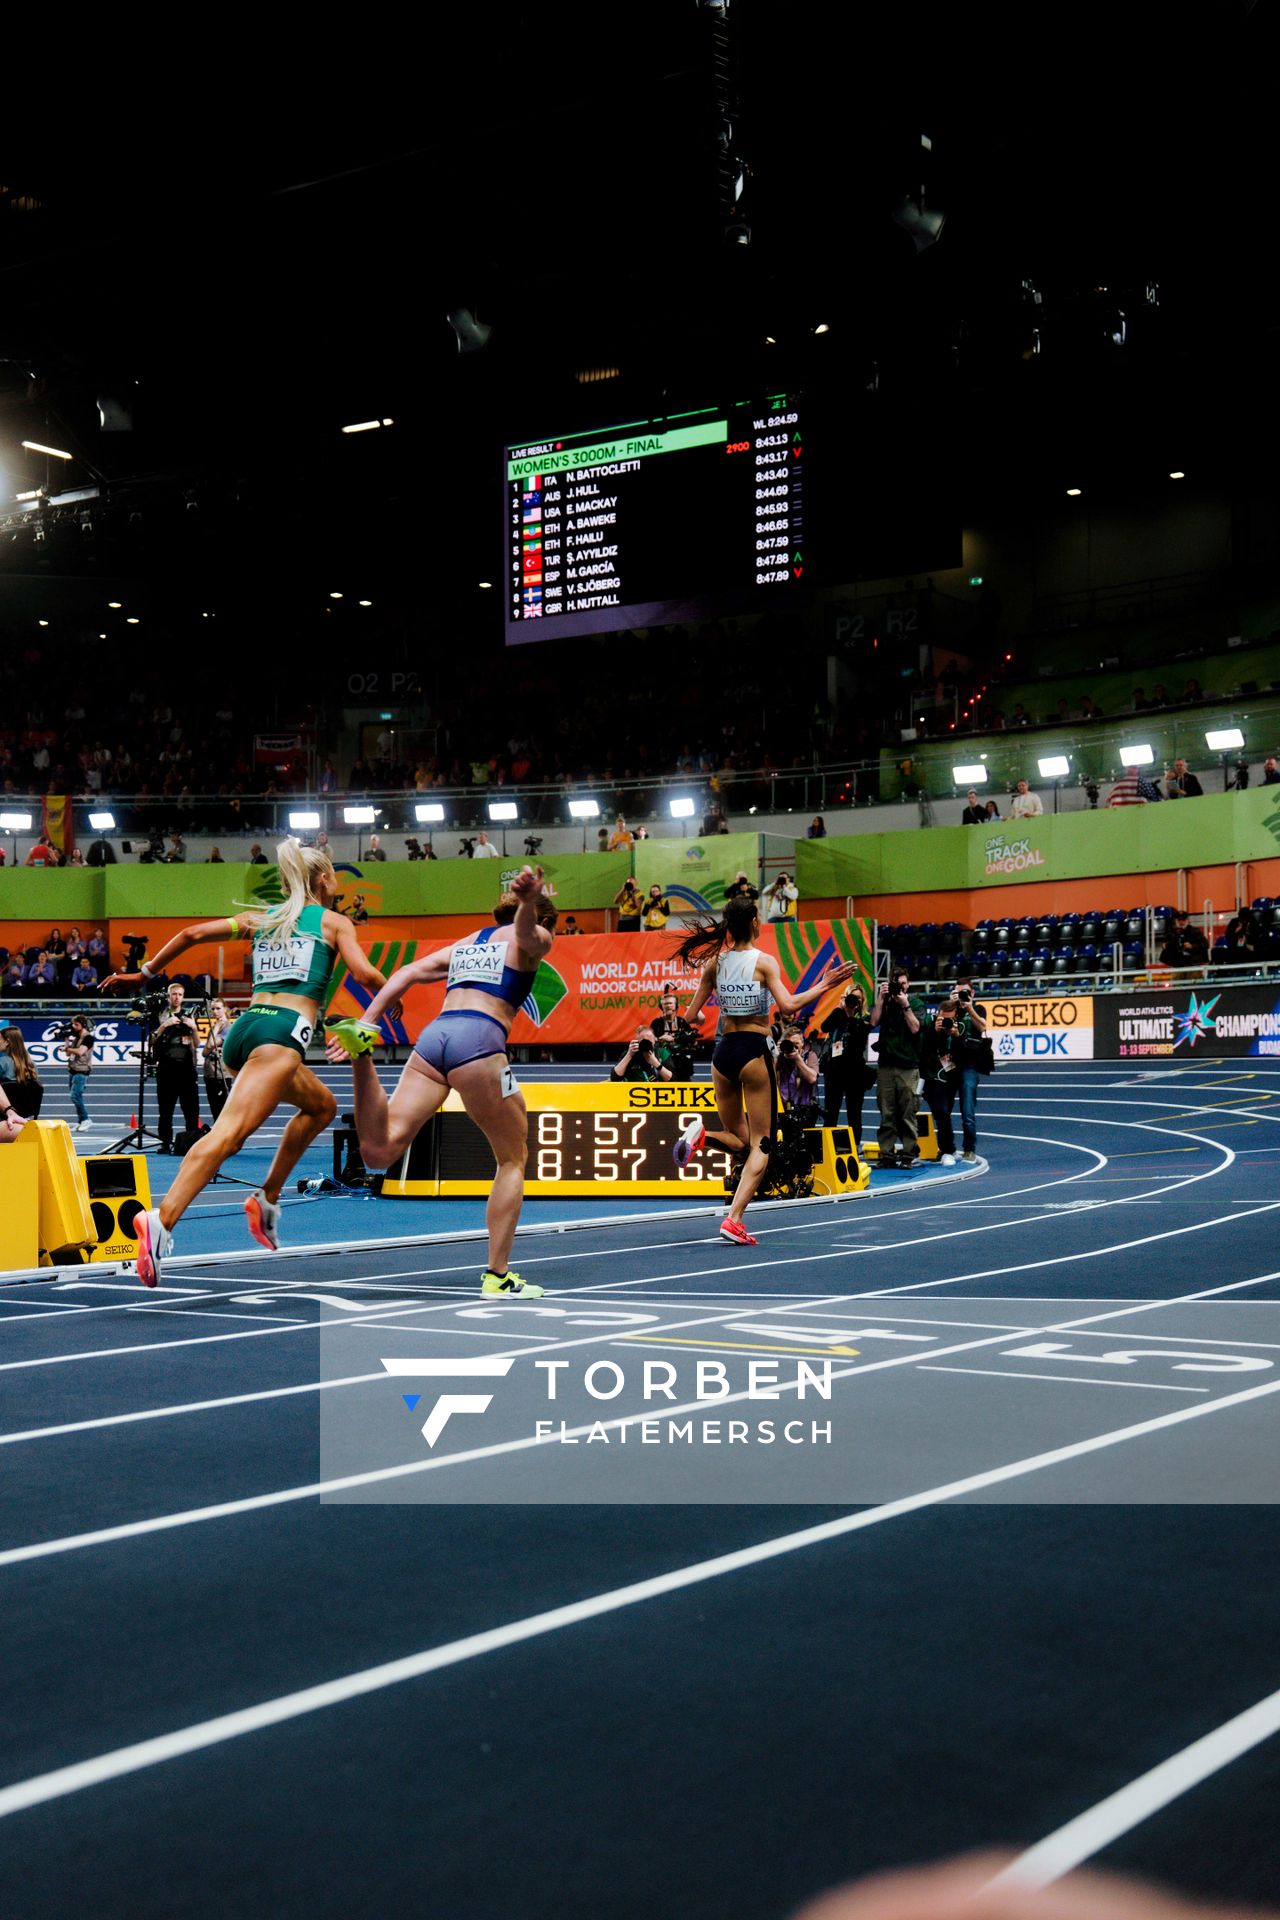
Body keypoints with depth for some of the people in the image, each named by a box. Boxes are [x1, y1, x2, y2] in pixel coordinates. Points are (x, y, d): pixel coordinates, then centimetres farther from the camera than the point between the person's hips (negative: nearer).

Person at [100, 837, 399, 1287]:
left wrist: (145, 973, 25)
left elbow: (192, 934, 17)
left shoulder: (261, 919, 25)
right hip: (283, 1031, -7)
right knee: (228, 1132, -22)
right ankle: (161, 1220, -41)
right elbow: (364, 974, -3)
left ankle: (268, 1196, 18)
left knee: (321, 1105, 28)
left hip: (244, 1028, 7)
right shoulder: (334, 921, 12)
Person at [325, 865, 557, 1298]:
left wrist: (367, 1021, 14)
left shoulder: (468, 941, 32)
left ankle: (360, 1046, -19)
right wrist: (530, 899, -34)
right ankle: (497, 1276, 9)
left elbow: (408, 973, 21)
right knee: (513, 1158, 11)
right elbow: (524, 929, -11)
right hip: (479, 1039, -5)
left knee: (379, 1150, -3)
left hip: (434, 1033, 5)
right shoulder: (534, 938, 14)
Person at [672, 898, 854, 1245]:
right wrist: (824, 985, -9)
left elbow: (690, 1016, 7)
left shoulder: (715, 962, 5)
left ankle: (702, 1134, -15)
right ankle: (734, 1220, -13)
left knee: (738, 1141, 19)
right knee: (761, 1144, 2)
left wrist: (693, 1019, 29)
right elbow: (789, 1005, -19)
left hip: (723, 1051, 5)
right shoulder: (763, 962, -7)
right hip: (753, 1051, -5)